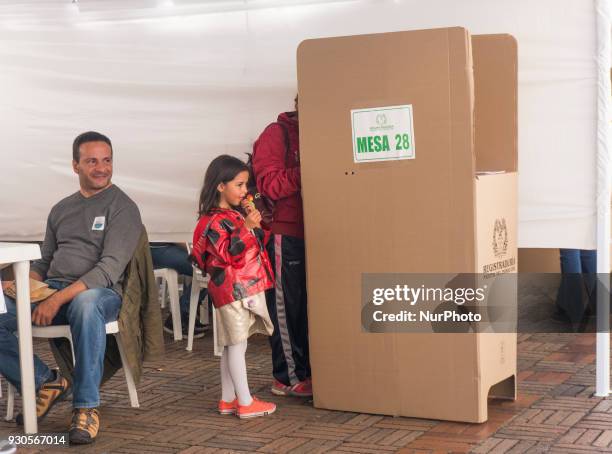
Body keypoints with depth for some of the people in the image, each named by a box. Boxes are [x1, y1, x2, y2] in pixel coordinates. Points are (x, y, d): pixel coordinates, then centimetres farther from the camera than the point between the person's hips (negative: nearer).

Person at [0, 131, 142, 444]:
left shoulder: (122, 207, 1)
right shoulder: (61, 210, 21)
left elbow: (110, 268, -11)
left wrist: (59, 299, -22)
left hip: (100, 292, -5)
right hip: (51, 288, 6)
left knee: (85, 304, -42)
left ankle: (87, 406, -30)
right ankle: (46, 382, -1)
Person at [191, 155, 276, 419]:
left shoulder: (236, 216, 17)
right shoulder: (215, 221, -14)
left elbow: (257, 245, 28)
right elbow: (230, 254, -21)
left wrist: (256, 225, 13)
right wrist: (247, 227, -26)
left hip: (247, 288, 10)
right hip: (233, 290, -10)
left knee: (232, 346, 13)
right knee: (236, 345, -6)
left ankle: (228, 399, 19)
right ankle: (245, 403, -2)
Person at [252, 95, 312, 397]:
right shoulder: (276, 134, -6)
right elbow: (270, 184, -16)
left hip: (307, 233, 7)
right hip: (284, 234, -7)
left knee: (306, 304, 11)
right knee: (286, 306, 0)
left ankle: (305, 370, 19)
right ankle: (287, 378, 7)